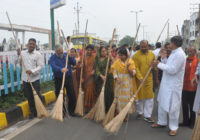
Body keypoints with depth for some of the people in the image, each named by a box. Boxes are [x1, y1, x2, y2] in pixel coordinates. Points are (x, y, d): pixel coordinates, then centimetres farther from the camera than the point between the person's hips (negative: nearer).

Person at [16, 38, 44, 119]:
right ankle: (33, 112, 24)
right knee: (29, 97, 9)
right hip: (25, 79, 3)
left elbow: (40, 66, -7)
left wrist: (32, 71, -19)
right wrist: (18, 55, -11)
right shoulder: (22, 53, 7)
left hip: (35, 79, -3)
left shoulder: (38, 55, -2)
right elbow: (17, 62, 4)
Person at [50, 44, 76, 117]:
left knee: (72, 96, 6)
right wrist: (61, 69, -44)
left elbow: (74, 63, 1)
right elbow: (54, 66, -25)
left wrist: (70, 56, -15)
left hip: (68, 78, 3)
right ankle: (62, 112, 21)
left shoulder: (66, 55, 8)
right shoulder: (52, 58, -5)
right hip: (58, 80, -3)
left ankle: (71, 111, 24)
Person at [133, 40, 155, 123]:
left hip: (149, 79, 3)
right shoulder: (136, 55, -9)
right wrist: (140, 78, -24)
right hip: (139, 79, -3)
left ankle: (147, 115, 13)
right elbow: (136, 68, -14)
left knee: (149, 97, 2)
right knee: (140, 97, 11)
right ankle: (140, 112, 31)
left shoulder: (152, 54, 4)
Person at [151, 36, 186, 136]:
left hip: (173, 85, -10)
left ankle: (173, 127, 17)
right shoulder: (174, 53, 12)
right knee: (162, 103, 18)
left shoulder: (179, 54, -19)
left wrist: (159, 64, -18)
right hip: (166, 83, 10)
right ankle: (162, 122, 35)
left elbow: (172, 70, -24)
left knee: (172, 107, 1)